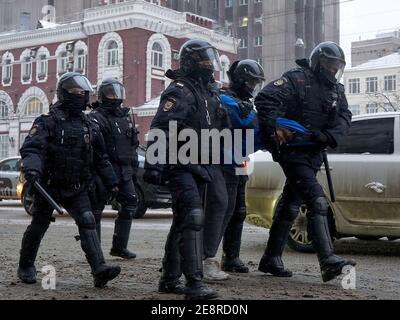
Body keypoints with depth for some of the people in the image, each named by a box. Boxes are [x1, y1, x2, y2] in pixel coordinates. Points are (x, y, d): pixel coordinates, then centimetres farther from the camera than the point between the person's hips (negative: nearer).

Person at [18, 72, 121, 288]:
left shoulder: (89, 126, 9)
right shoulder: (48, 122, -8)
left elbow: (101, 158, 17)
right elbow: (31, 148, -22)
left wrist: (111, 183, 15)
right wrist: (32, 169, -41)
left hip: (77, 189, 4)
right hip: (49, 186, -3)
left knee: (87, 222, -14)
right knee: (38, 227, 10)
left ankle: (99, 270, -22)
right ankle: (26, 267, 31)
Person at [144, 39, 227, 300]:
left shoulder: (210, 92, 18)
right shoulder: (180, 90, -11)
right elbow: (160, 129, -21)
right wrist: (154, 165, -28)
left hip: (199, 167, 10)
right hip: (180, 167, -10)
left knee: (183, 223, 13)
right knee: (193, 218, -19)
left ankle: (170, 279, 23)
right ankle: (194, 283, -20)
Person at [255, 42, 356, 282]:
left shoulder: (337, 90, 15)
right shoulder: (297, 79, -7)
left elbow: (345, 118, 5)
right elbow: (265, 99, -15)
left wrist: (328, 136, -14)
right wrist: (275, 127, -27)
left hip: (314, 154, 8)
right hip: (293, 152, -8)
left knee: (291, 207, 13)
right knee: (318, 202, -19)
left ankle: (271, 259, 23)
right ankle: (328, 262, -23)